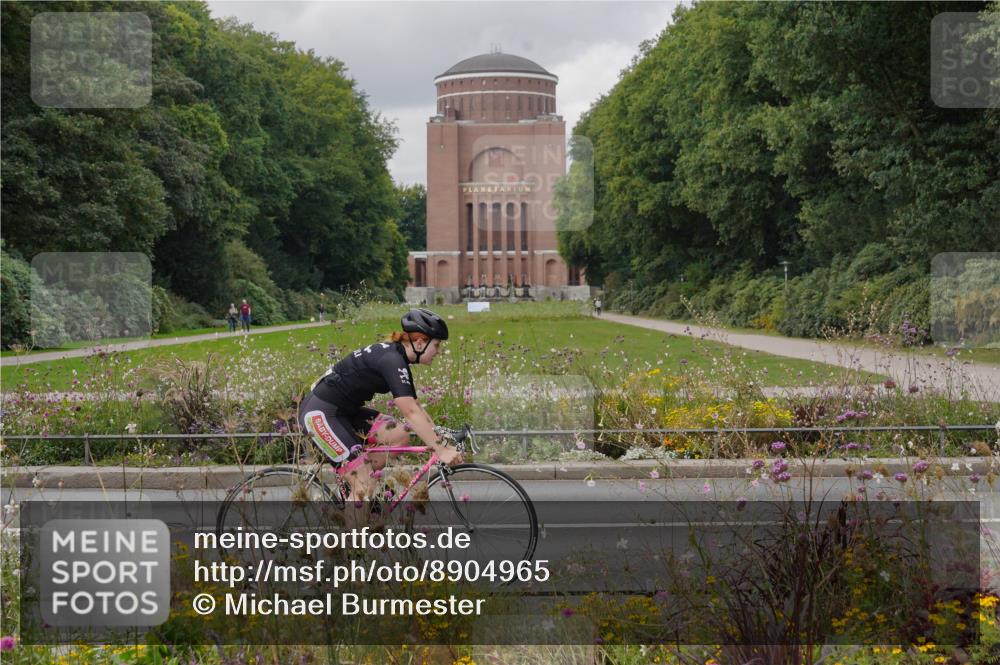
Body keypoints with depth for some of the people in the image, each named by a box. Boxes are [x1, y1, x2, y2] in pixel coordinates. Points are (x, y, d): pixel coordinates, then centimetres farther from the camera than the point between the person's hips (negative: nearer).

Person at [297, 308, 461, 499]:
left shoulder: (398, 359, 8)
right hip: (319, 413, -10)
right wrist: (441, 450, -29)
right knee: (364, 489, -14)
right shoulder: (392, 360, -21)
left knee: (400, 435, -1)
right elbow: (411, 413, -28)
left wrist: (441, 437, 6)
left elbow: (414, 407, 12)